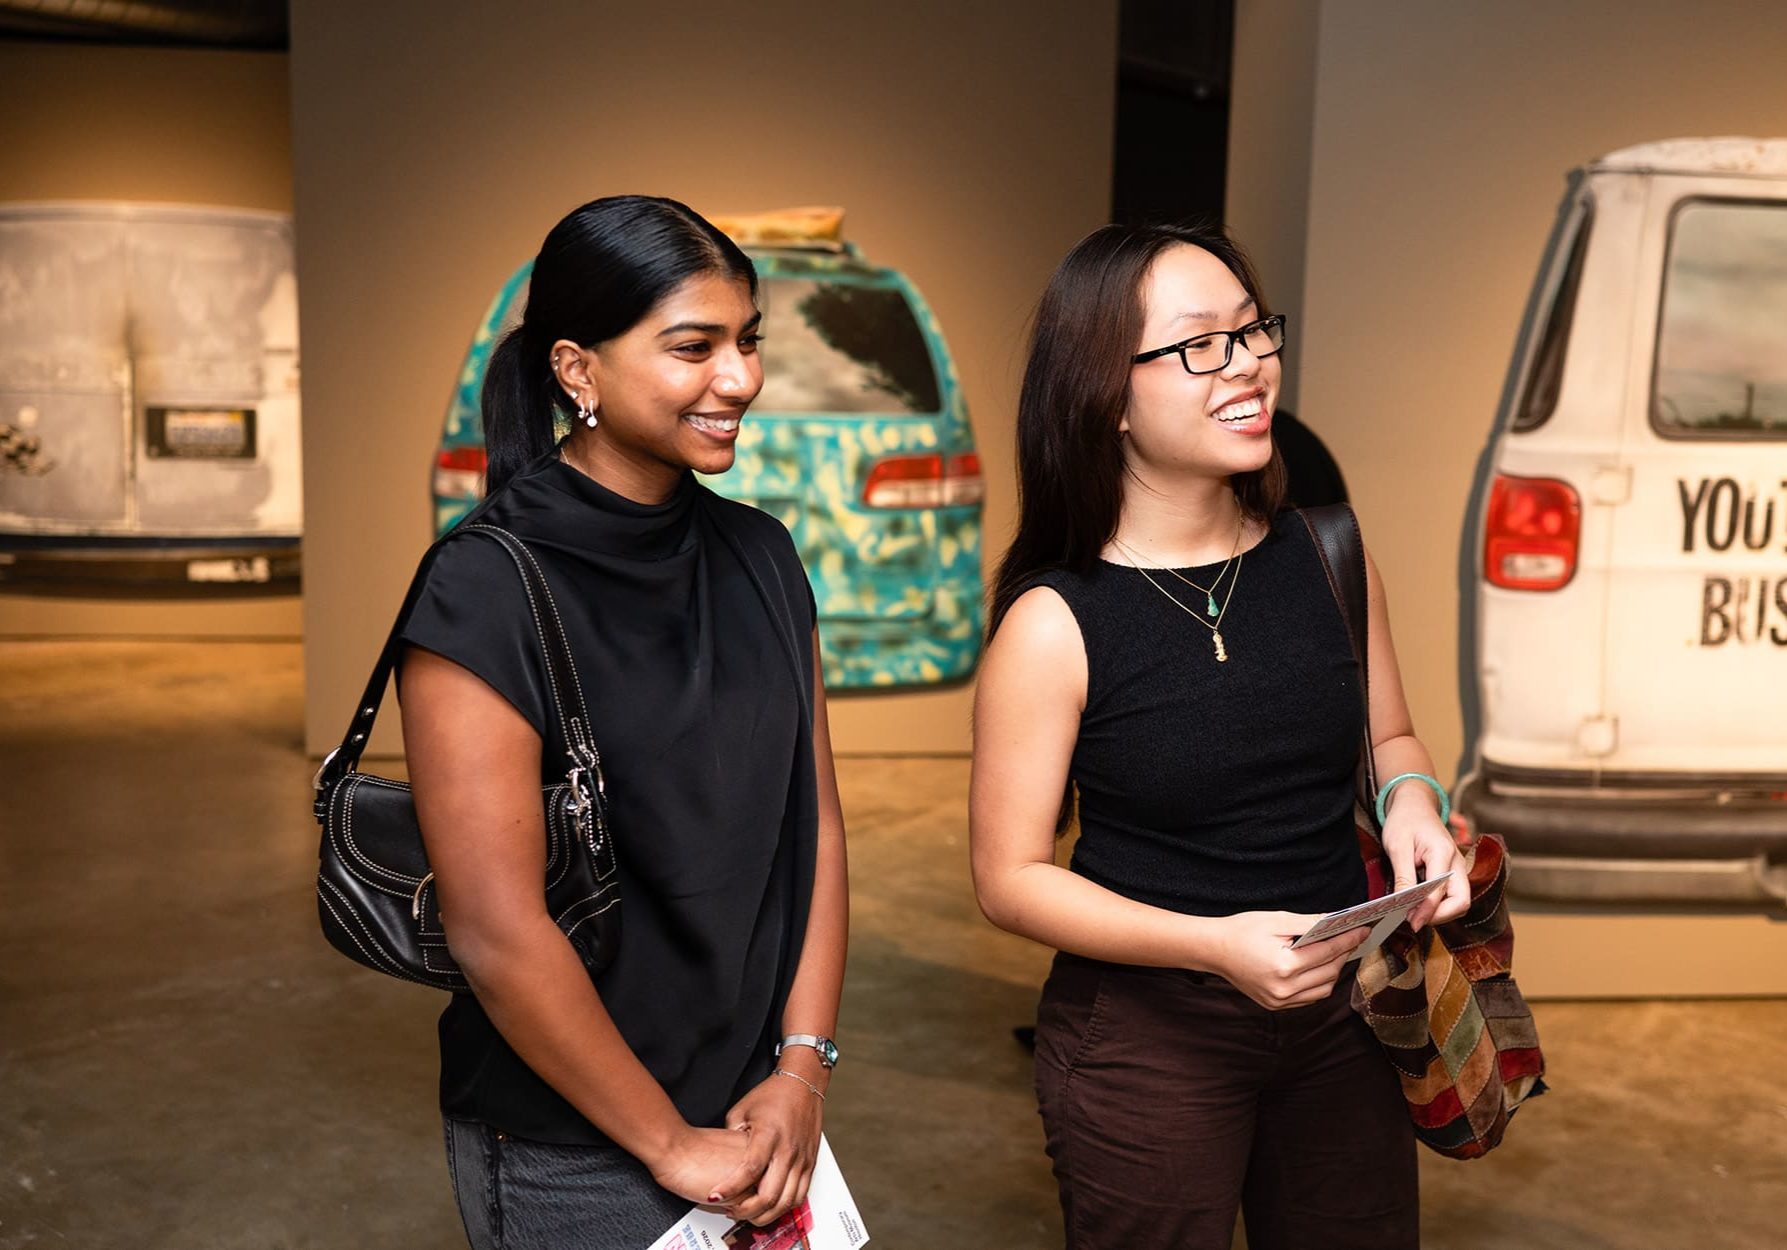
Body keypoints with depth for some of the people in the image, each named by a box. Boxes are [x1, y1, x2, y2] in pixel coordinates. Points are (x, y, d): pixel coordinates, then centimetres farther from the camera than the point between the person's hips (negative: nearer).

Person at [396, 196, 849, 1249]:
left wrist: (803, 1066, -4)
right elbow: (497, 933, -20)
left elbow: (815, 825, 3)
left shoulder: (760, 557, 1)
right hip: (574, 1160, -5)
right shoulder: (488, 597, -19)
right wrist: (670, 1145, -13)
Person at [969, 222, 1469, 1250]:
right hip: (1147, 1037, -4)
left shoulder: (1327, 555, -3)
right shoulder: (1054, 624, -16)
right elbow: (1012, 877, -12)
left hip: (1342, 1015, 5)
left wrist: (1410, 799, -11)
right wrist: (1216, 944, -23)